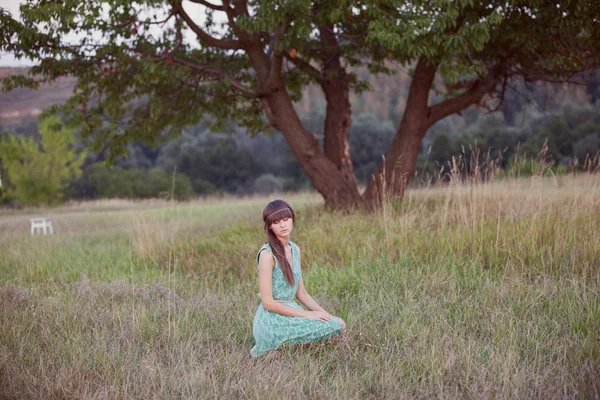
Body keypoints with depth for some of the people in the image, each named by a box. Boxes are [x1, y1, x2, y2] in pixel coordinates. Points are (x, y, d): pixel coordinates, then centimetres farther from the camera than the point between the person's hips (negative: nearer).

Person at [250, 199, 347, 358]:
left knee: (339, 324, 1)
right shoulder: (267, 254, -15)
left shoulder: (295, 249, 10)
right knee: (333, 327, -19)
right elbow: (267, 302, -16)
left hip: (291, 312, 8)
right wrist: (307, 314, -17)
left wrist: (325, 314, 1)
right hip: (273, 320, -8)